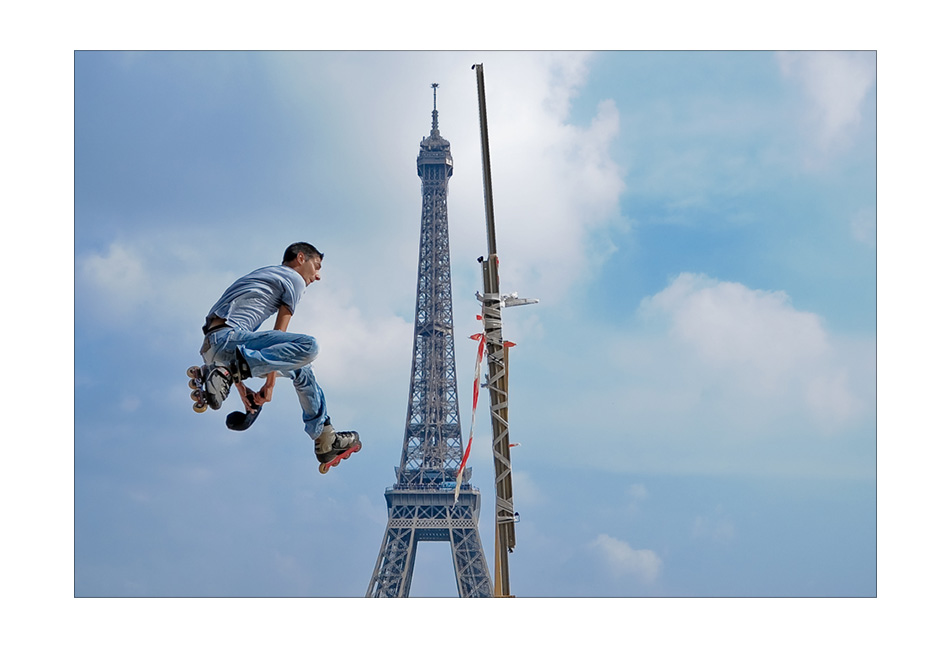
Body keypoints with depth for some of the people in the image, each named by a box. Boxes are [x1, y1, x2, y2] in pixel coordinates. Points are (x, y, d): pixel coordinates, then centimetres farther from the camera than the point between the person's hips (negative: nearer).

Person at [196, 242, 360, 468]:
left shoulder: (262, 275, 34)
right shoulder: (294, 279, 8)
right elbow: (279, 334, 0)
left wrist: (241, 386, 27)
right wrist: (269, 384, 0)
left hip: (210, 346, 10)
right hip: (227, 337, -10)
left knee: (301, 371, 21)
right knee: (307, 346, -25)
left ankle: (326, 441, 21)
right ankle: (229, 370, -26)